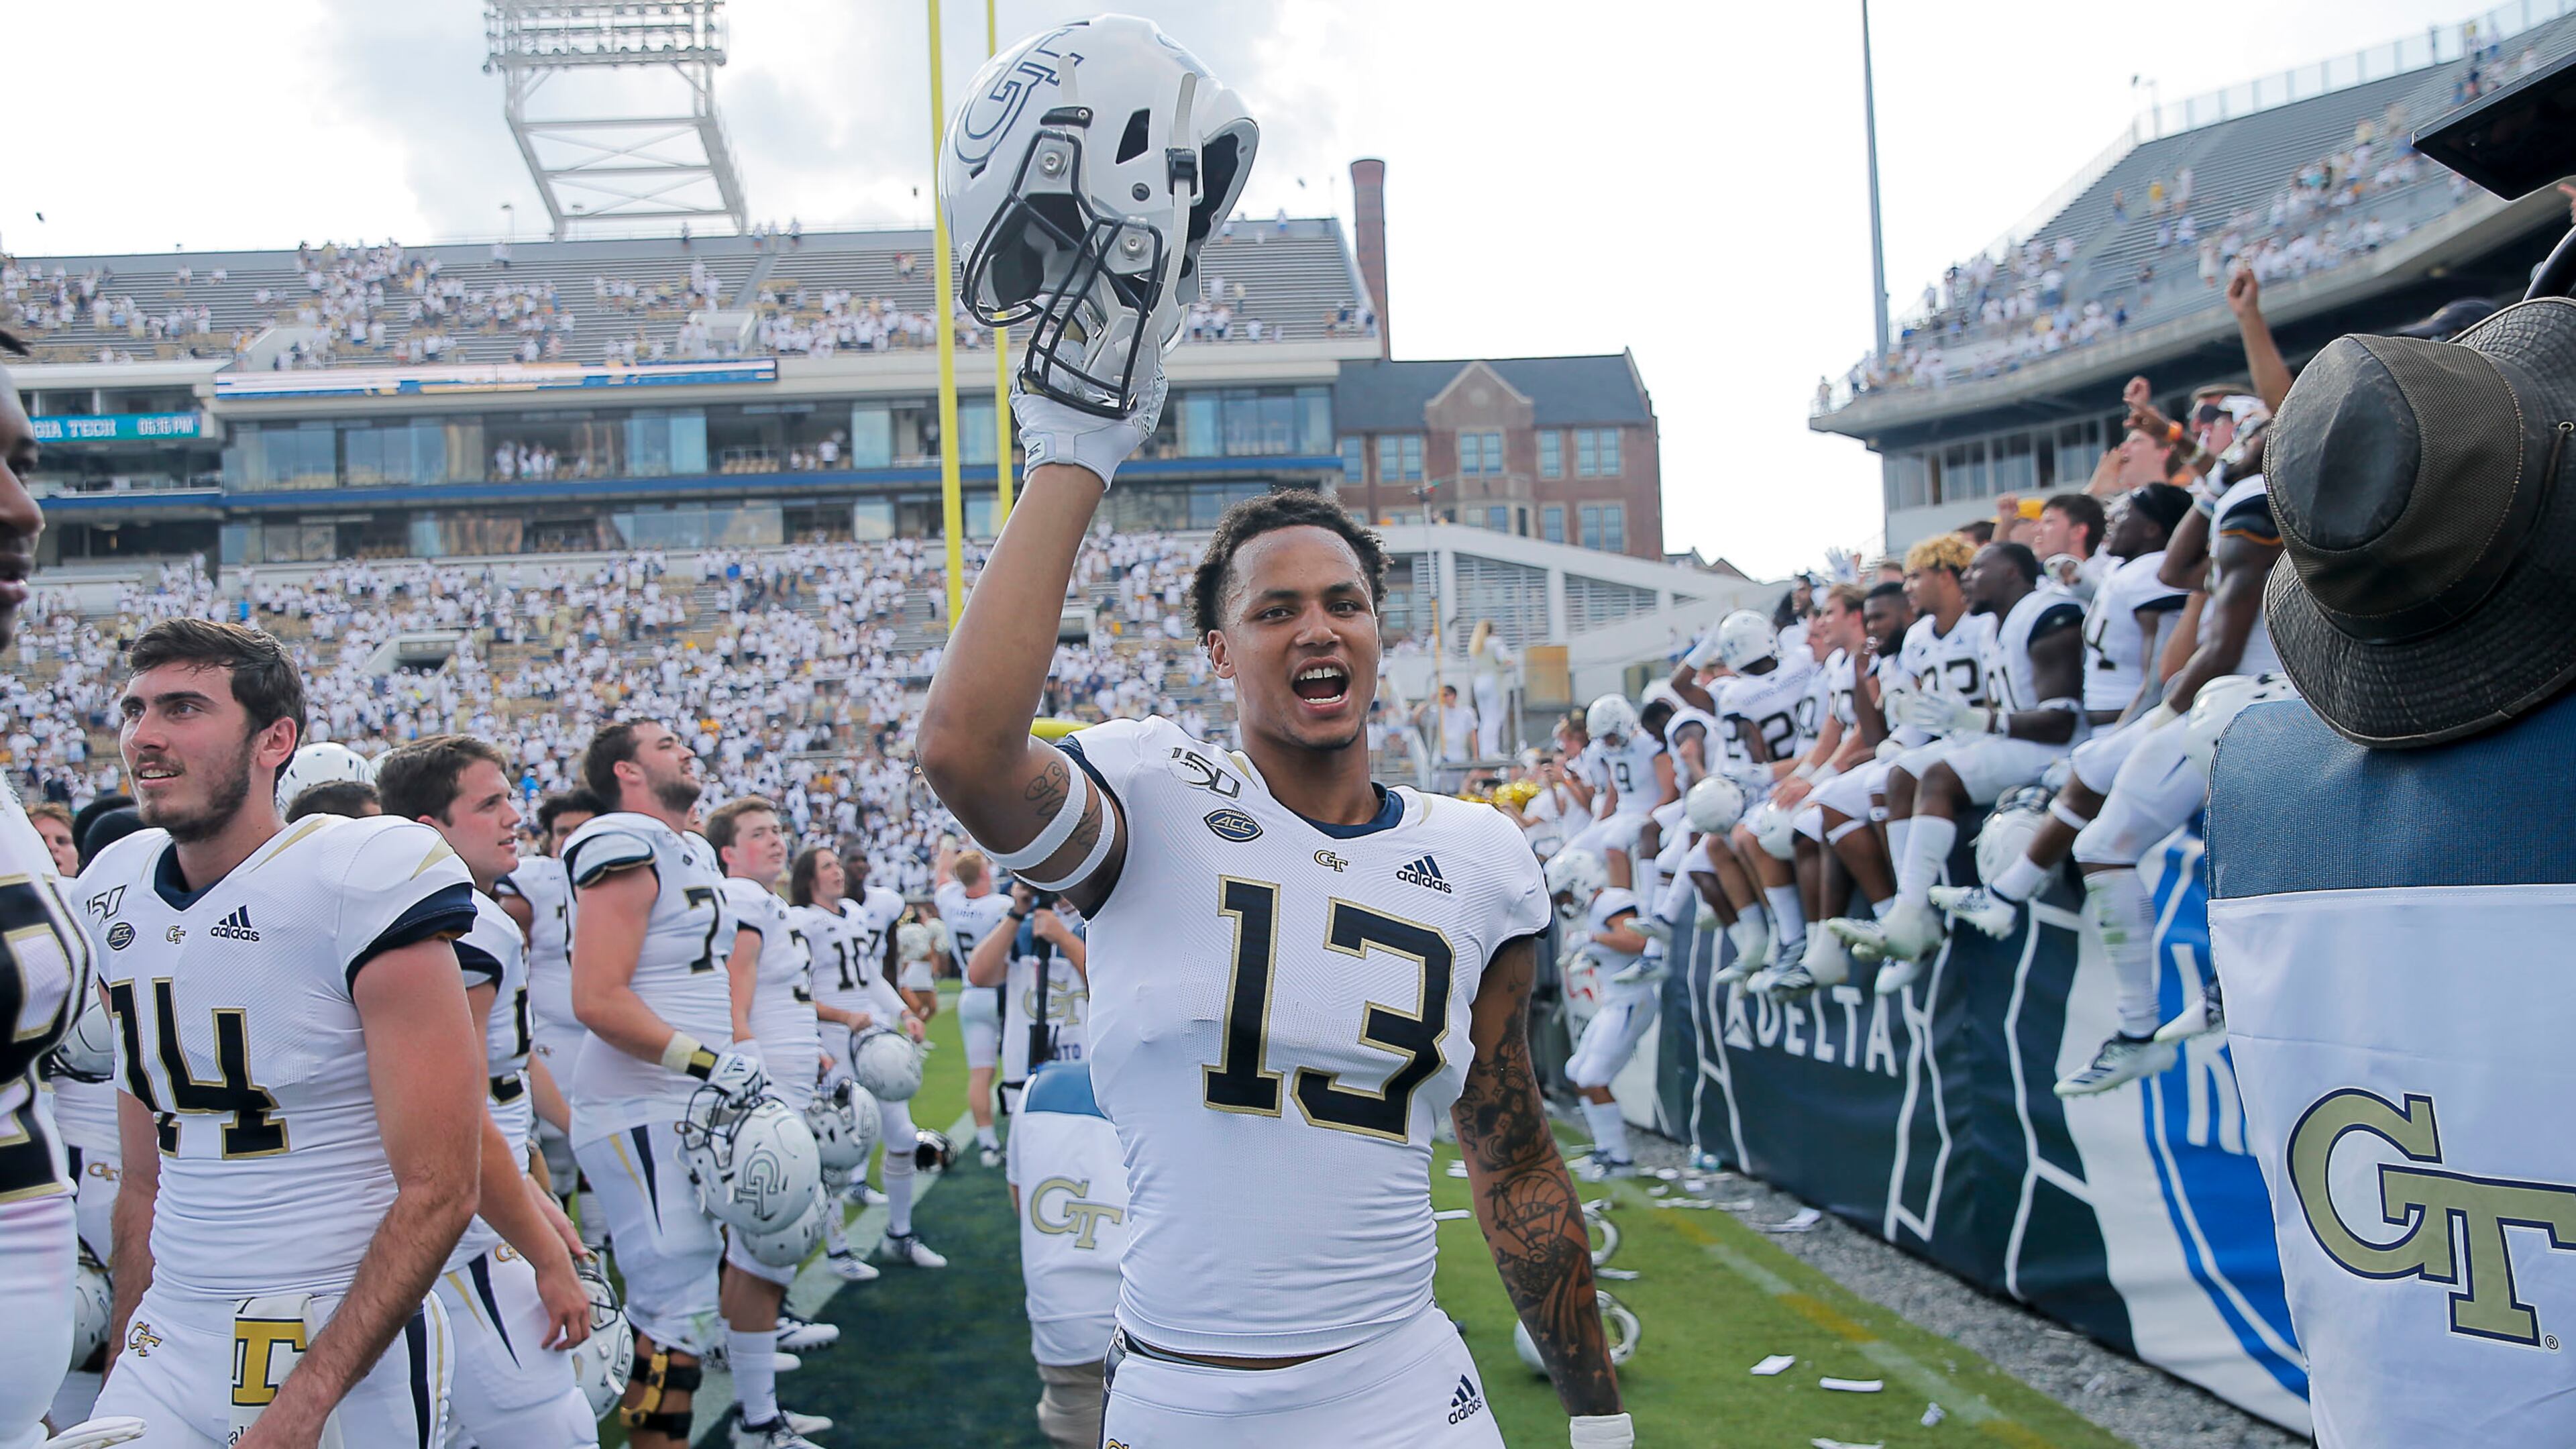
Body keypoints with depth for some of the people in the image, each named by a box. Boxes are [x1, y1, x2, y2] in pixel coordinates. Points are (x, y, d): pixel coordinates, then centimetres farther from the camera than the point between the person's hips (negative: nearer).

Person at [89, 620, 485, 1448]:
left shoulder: (367, 883, -15)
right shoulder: (119, 894, 7)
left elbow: (439, 1191, -18)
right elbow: (146, 1180, 16)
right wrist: (124, 1352, 13)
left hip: (344, 1346, -5)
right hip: (169, 1344, 6)